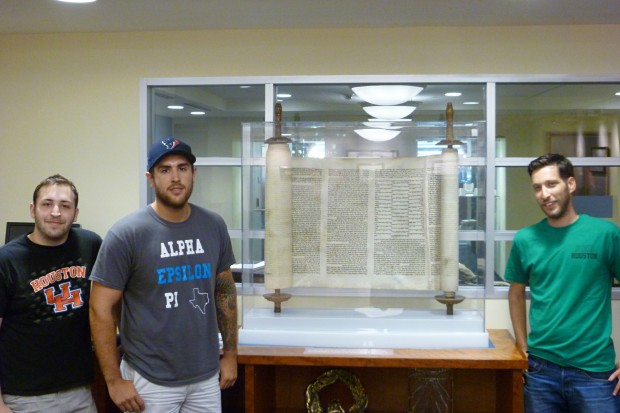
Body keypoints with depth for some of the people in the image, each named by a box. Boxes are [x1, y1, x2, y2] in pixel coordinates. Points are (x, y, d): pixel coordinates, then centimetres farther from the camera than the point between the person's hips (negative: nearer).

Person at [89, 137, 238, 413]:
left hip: (206, 376, 4)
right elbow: (101, 309, -11)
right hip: (149, 380, -4)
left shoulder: (214, 226, 0)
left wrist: (230, 353, 9)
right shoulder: (126, 234, -13)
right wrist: (114, 380, -11)